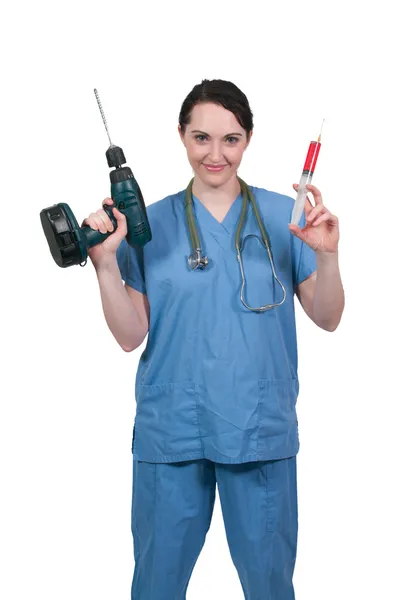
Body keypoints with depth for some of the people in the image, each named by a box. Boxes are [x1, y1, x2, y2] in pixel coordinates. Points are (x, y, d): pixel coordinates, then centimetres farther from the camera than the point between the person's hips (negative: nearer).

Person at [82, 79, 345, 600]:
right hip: (171, 431, 1)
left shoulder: (284, 217, 1)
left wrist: (327, 255, -15)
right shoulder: (150, 223, 2)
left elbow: (327, 319, 2)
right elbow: (131, 336, -1)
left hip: (260, 428, 0)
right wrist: (106, 262, -13)